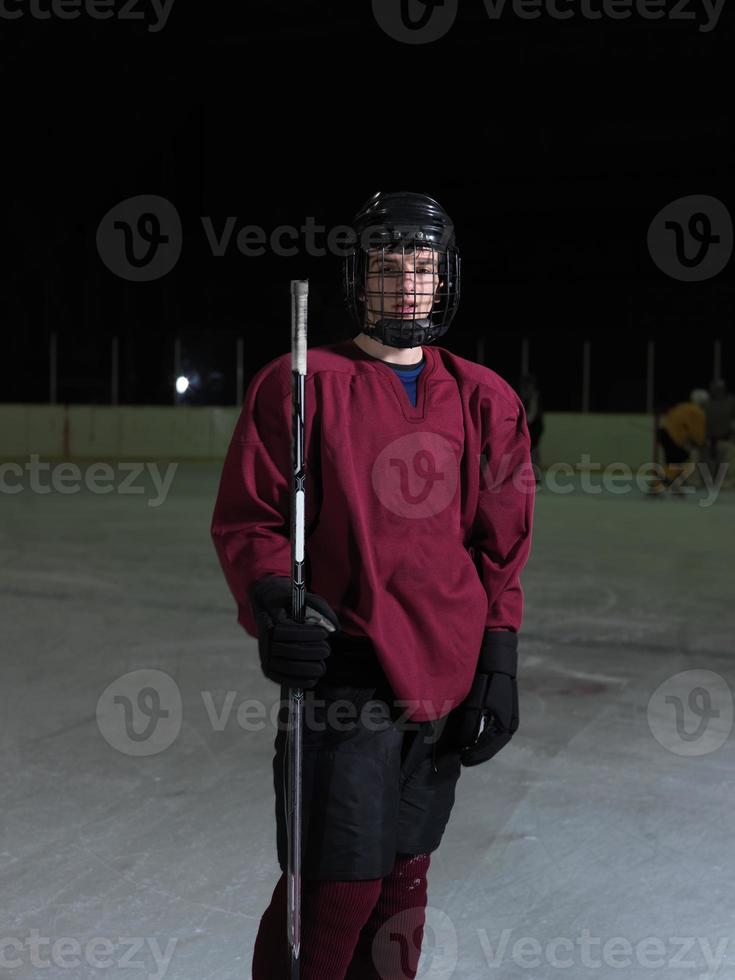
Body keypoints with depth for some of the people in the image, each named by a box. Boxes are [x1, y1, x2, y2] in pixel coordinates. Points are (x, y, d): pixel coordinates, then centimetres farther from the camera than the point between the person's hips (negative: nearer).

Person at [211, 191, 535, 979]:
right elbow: (246, 516, -3)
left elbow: (502, 543, 10)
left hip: (447, 679, 4)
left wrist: (498, 662, 5)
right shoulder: (300, 383, -4)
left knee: (403, 877, 16)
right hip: (344, 671, -4)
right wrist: (271, 599, -20)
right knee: (339, 885, -4)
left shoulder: (486, 400, 7)